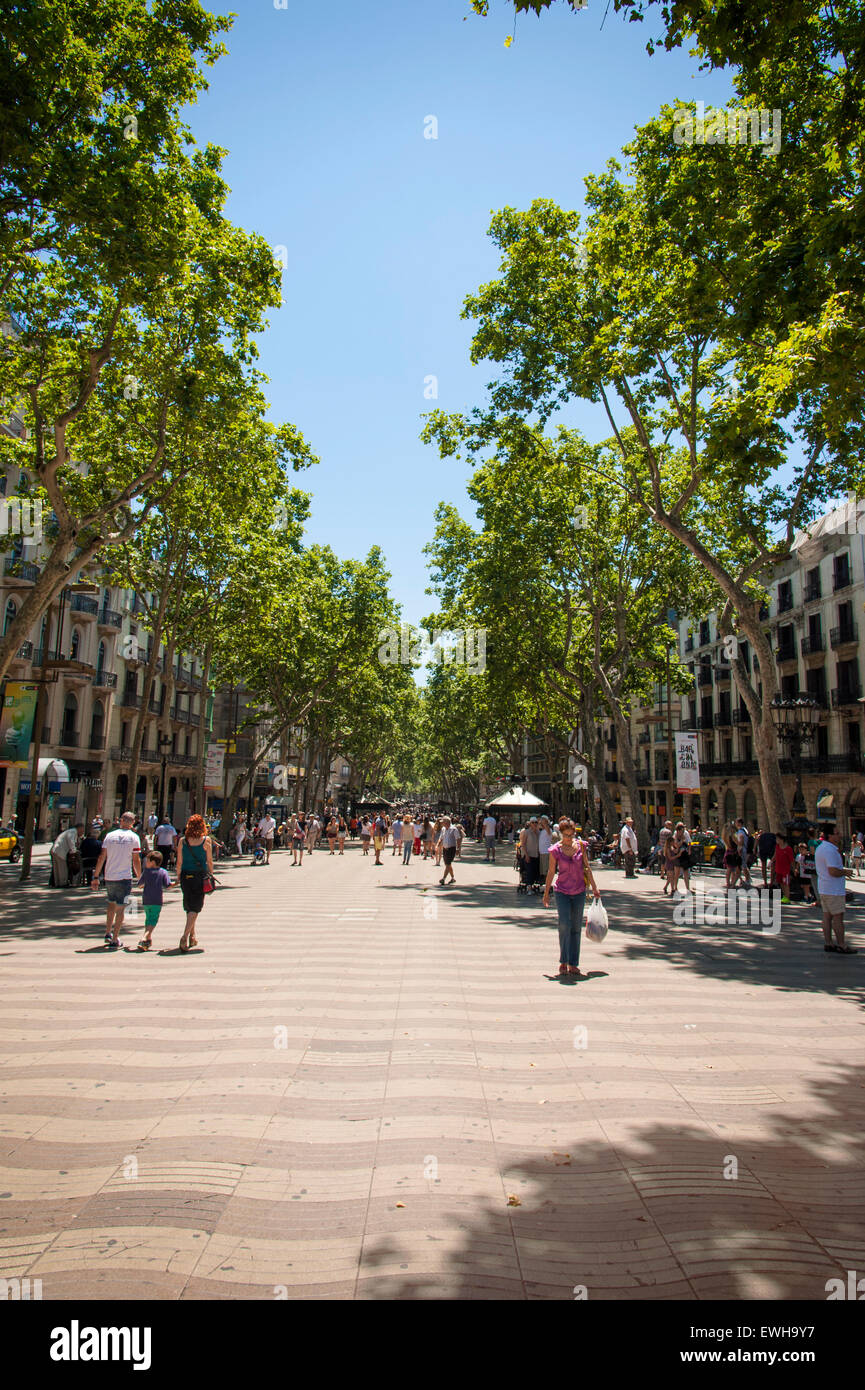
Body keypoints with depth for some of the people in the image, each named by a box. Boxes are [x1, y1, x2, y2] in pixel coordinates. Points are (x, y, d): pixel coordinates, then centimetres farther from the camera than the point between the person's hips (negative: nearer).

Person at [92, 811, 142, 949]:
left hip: (109, 877, 3)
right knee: (120, 908, 3)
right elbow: (136, 861, -6)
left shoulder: (110, 835, 3)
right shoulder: (134, 837, -4)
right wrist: (139, 877, 5)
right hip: (125, 878, -3)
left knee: (111, 904, 23)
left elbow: (101, 857, 3)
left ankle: (108, 934, 29)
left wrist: (96, 877, 8)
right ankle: (114, 940, 3)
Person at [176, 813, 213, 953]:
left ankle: (192, 937, 27)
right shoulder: (205, 840, -7)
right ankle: (185, 936, -16)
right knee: (195, 908, 0)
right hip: (200, 876, -3)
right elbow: (209, 861, -3)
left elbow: (179, 862, 2)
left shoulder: (182, 840, -1)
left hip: (186, 876, 3)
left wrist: (178, 876, 13)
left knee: (188, 907, 17)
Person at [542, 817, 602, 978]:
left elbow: (587, 867, 9)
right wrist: (546, 893, 8)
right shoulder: (555, 850, -6)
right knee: (564, 924, -15)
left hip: (579, 892, 2)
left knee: (576, 928, 6)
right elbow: (551, 872, 3)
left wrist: (594, 887, 10)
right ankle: (563, 962, -2)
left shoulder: (580, 845, 0)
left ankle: (573, 964, 14)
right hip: (562, 892, -2)